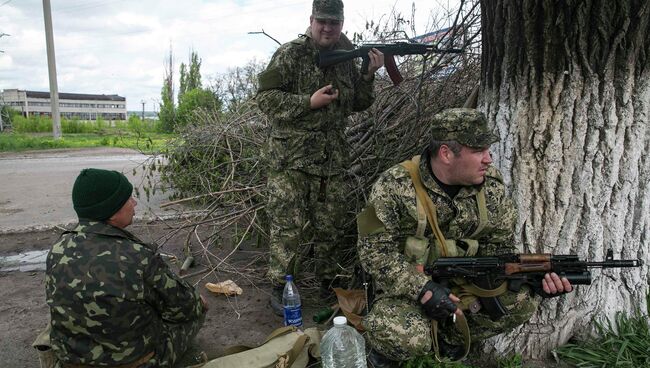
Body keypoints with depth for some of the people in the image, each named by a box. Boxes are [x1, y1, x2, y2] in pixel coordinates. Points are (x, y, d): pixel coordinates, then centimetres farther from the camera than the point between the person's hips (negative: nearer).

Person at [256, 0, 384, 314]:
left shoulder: (346, 59, 13)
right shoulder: (290, 54, -4)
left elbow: (357, 104, 19)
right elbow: (265, 97, -9)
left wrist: (369, 75, 3)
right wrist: (309, 102, -17)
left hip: (332, 160, 6)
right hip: (291, 158, -5)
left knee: (331, 226, 13)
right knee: (288, 227, -2)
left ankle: (329, 283, 30)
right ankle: (280, 289, 14)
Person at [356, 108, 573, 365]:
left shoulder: (491, 186, -5)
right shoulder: (395, 186, -19)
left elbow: (500, 249, 2)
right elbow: (374, 249, -18)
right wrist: (423, 289, -27)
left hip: (466, 282, 5)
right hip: (405, 288, -4)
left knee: (521, 301, -16)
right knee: (405, 337, -33)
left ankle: (448, 336, 5)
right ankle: (389, 347, 6)